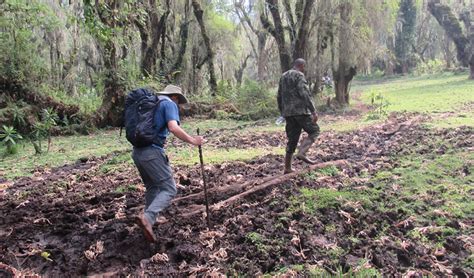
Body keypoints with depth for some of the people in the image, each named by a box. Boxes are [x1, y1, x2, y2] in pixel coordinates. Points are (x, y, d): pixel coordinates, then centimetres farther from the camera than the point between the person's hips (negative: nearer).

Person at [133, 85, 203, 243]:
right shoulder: (169, 104, 0)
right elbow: (174, 128, -18)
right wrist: (192, 141, -10)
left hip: (137, 152, 8)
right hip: (152, 151, -8)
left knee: (152, 188, 21)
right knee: (169, 189, -4)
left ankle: (148, 223, 21)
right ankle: (147, 217, -23)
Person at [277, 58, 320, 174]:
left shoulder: (283, 77, 18)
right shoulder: (299, 75, -6)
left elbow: (279, 97, 19)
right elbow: (305, 94, -17)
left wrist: (282, 113, 25)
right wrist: (313, 111, -17)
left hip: (288, 112, 7)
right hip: (300, 110, -7)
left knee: (292, 139, 10)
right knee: (314, 131, 6)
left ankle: (287, 168, 9)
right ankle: (301, 153, -13)